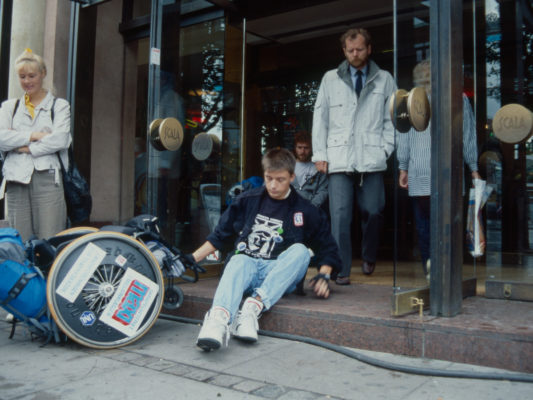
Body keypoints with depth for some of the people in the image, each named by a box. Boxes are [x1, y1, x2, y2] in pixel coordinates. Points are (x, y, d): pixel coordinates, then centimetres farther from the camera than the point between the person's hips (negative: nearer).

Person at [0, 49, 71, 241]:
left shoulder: (59, 106, 12)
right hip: (16, 181, 3)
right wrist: (33, 135, -6)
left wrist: (27, 148, -3)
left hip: (47, 178, -3)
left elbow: (61, 140, -6)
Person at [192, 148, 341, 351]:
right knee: (239, 262, -33)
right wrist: (192, 258, 10)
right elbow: (219, 235, 19)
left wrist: (323, 275, -4)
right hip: (245, 263, 0)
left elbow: (327, 249, 14)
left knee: (300, 250, -28)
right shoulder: (248, 200, 13)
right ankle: (218, 318, -62)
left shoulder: (305, 211, 10)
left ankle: (253, 307, -45)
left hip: (280, 273, 0)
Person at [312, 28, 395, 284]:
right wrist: (320, 154, 4)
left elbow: (392, 118, 12)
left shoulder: (384, 80, 12)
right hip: (338, 159, 0)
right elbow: (320, 118, 11)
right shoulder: (330, 79, 13)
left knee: (373, 212, 0)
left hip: (372, 159, 0)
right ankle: (342, 270, 2)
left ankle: (369, 257, 27)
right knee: (340, 215, -7)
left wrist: (385, 148, 0)